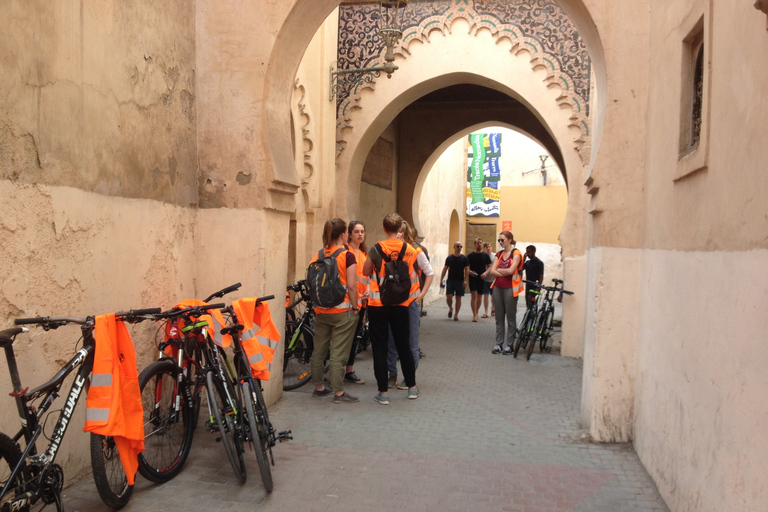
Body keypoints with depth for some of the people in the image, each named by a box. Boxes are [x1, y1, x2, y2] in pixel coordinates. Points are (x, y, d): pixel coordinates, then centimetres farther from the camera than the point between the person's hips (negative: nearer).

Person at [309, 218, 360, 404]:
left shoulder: (317, 256, 5)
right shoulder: (347, 256, -10)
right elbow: (351, 285, -14)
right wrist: (355, 307, -4)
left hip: (321, 310, 5)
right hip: (342, 311, -5)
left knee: (319, 350, 15)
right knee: (338, 352, -1)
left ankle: (318, 386, 28)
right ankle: (339, 392, 4)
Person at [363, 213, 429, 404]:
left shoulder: (375, 250, -10)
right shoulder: (410, 250, -2)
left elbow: (366, 272, 4)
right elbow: (414, 275, 6)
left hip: (377, 304, -3)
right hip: (401, 304, 3)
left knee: (379, 348, 4)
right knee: (403, 346, 15)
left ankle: (383, 392, 7)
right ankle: (412, 388, 25)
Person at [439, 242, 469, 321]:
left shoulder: (464, 258, 3)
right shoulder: (449, 258, 6)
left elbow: (467, 269, 0)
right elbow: (445, 269, 9)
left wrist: (465, 280, -11)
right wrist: (441, 279, 3)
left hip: (460, 281, 0)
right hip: (450, 280, 0)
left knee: (458, 298, 1)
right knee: (449, 297, -9)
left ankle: (456, 315, 10)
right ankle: (450, 308, 21)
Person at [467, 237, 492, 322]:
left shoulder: (485, 255, 6)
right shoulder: (470, 255, 2)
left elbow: (489, 266, 8)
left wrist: (485, 273, -10)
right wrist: (469, 271, -14)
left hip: (481, 278, 2)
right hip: (472, 278, -2)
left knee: (479, 296, 10)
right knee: (474, 295, -11)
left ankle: (476, 313, 24)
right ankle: (474, 315, -12)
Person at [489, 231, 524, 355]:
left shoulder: (516, 254, -5)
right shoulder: (499, 254, 13)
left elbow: (511, 270, -17)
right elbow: (492, 271, 3)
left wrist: (498, 270, -2)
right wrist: (504, 273, -10)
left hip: (510, 289, -6)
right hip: (498, 287, 6)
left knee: (511, 317, 0)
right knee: (499, 317, 9)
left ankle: (509, 344, 6)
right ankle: (498, 343, 15)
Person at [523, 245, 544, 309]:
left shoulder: (539, 263, -7)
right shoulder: (527, 262, 14)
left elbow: (541, 277, -11)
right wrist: (524, 259, -3)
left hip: (534, 288, -7)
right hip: (528, 287, 7)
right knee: (528, 307, 9)